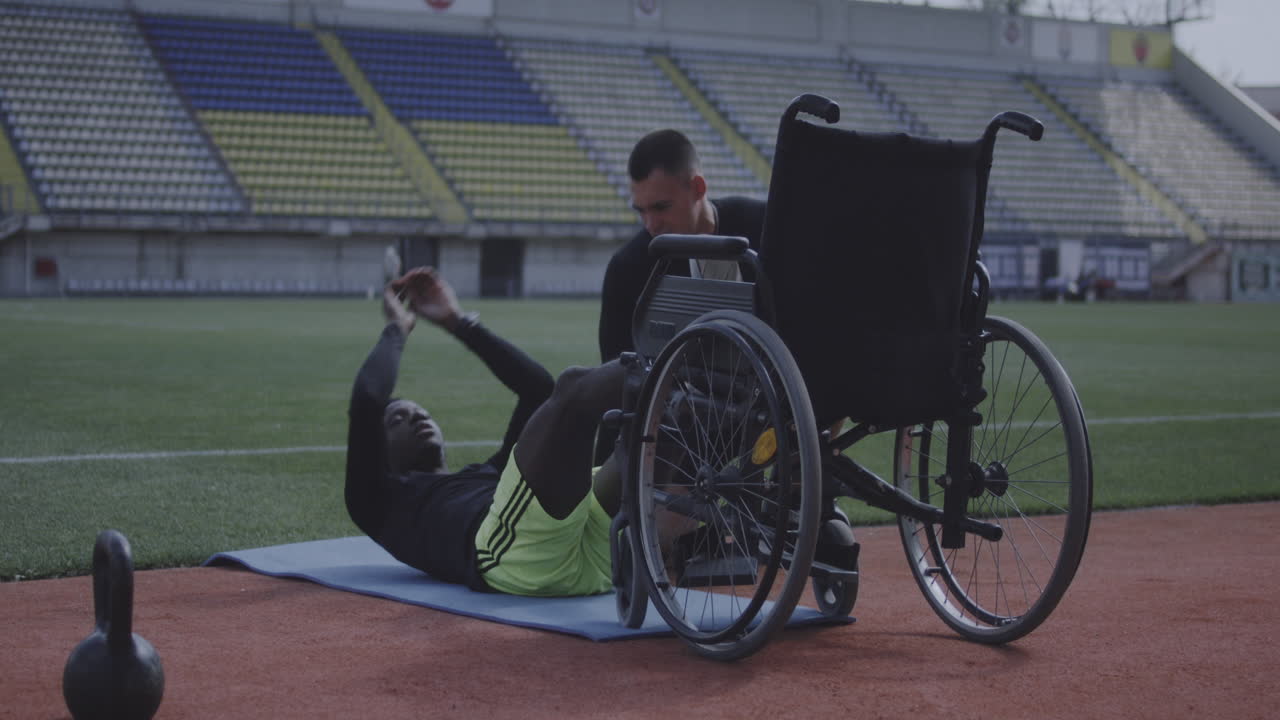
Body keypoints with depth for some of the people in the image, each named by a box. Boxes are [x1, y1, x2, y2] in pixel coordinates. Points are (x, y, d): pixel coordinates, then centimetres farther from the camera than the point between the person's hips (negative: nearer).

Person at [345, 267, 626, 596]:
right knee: (575, 388, -23)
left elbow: (538, 387, 40)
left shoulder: (492, 473, 45)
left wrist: (458, 323, 41)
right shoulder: (382, 504, 30)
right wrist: (397, 329, 31)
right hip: (519, 555, -6)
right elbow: (366, 401, 13)